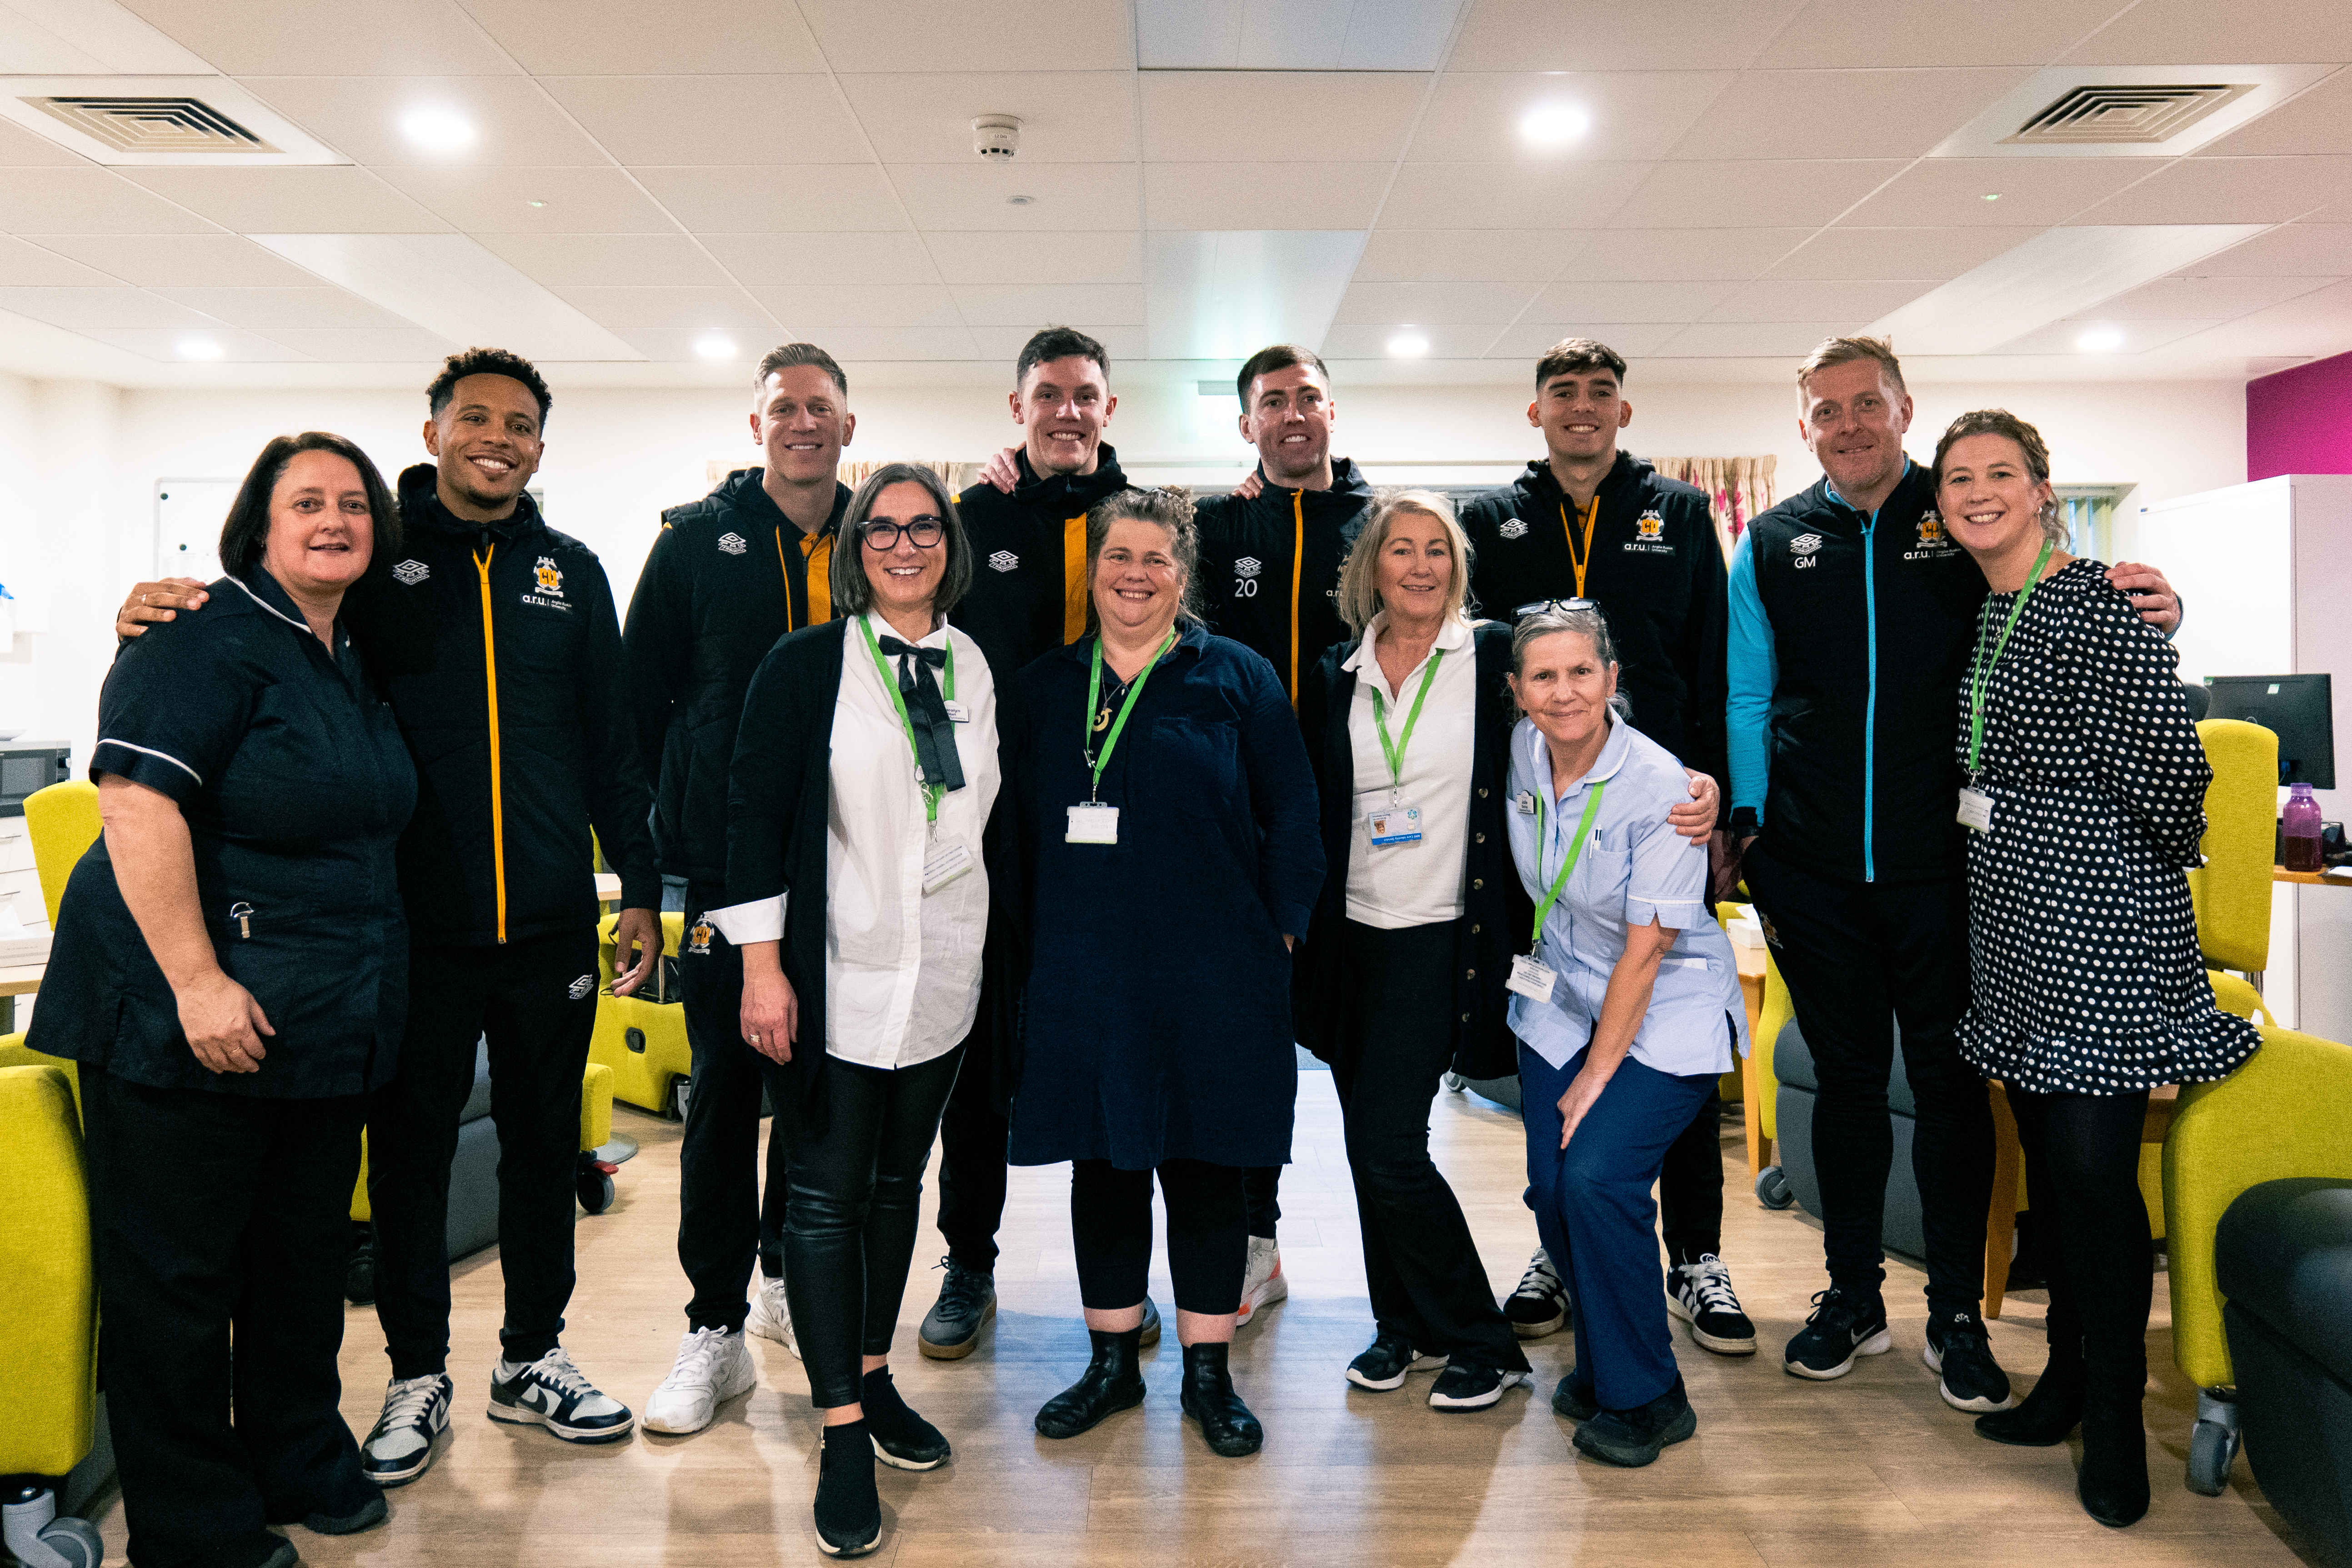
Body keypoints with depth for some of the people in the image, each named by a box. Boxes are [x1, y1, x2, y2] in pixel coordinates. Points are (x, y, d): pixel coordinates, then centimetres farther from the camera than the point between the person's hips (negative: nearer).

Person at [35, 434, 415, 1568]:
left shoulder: (350, 659, 14)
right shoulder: (208, 638, -12)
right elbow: (138, 801, -22)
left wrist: (367, 996, 20)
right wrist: (197, 981, -25)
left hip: (326, 1032, 8)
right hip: (187, 1028, -8)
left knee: (305, 1258, 18)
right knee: (175, 1275, 6)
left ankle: (300, 1464, 35)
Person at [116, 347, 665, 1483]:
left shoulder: (570, 573, 9)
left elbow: (610, 745, 10)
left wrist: (640, 890, 7)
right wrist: (169, 606, -17)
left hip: (550, 922, 2)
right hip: (417, 921, -2)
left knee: (544, 1139, 12)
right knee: (410, 1146, 9)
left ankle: (531, 1358, 31)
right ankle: (417, 1375, 28)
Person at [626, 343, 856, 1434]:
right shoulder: (696, 538, 2)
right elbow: (641, 691, 4)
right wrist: (685, 808, 0)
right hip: (731, 865, -2)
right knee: (726, 1089, 0)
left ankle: (786, 1274, 33)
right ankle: (716, 1329, 11)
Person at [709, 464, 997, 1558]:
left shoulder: (973, 667, 8)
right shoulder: (805, 665, -5)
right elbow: (755, 813, -8)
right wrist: (762, 964, -13)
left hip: (943, 972, 5)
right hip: (835, 974, -4)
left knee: (900, 1179, 15)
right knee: (829, 1191, 1)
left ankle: (875, 1375, 31)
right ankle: (844, 1432, 11)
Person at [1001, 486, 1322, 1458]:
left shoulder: (1237, 679, 1)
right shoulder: (1042, 688, 9)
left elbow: (1290, 817, 1)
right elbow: (1013, 829, 11)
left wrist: (1277, 933, -4)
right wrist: (1030, 942, 6)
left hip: (1211, 977, -2)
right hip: (1080, 974, 3)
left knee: (1205, 1167, 7)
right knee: (1101, 1162, 11)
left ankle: (1209, 1373, 23)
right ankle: (1112, 1363, 28)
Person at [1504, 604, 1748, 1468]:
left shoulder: (1660, 787, -23)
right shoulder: (1522, 751, -6)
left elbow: (1645, 951, -19)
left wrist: (1598, 1074, -14)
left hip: (1667, 1015, -5)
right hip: (1560, 1000, 6)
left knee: (1597, 1177, -19)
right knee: (1552, 1188, -1)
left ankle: (1645, 1398, 3)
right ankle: (1603, 1362, 25)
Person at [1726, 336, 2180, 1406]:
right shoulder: (1770, 547, 9)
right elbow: (1749, 700, 12)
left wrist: (2150, 616, -13)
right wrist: (1749, 823, 2)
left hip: (1941, 863, -1)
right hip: (1814, 868, 2)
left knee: (1950, 1078, 6)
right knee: (1846, 1075, 12)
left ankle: (1957, 1318, 21)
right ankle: (1852, 1299, 27)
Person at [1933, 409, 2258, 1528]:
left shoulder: (2104, 604, -13)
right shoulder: (1979, 616, 11)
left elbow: (2164, 761, -14)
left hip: (2101, 909, -7)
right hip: (2012, 910, 8)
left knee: (2094, 1164, -4)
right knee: (2047, 1155, 14)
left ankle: (2115, 1416, 13)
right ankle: (2068, 1377, 28)